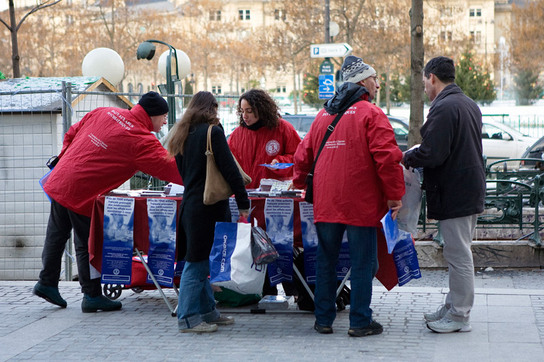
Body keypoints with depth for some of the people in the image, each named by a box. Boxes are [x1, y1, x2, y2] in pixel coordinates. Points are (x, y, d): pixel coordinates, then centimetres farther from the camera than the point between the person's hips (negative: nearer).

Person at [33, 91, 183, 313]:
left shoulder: (105, 112, 7)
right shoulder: (141, 141, -14)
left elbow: (71, 134, 15)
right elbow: (171, 168, -16)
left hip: (58, 183, 8)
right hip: (81, 195, -8)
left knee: (56, 236, 19)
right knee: (88, 245, 5)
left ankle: (47, 283, 33)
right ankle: (92, 296, 15)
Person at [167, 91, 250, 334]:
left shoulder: (182, 135, 13)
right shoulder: (212, 132, -10)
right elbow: (229, 169, -13)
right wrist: (243, 203, -10)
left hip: (190, 203, 8)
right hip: (209, 206, -8)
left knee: (201, 262, 14)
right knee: (198, 262, -4)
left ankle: (207, 311, 21)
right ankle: (189, 318, -1)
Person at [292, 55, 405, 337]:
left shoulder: (323, 114, 14)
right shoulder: (371, 114, -7)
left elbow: (304, 154, 20)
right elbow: (387, 156, -15)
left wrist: (298, 184, 34)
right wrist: (394, 194, -9)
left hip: (325, 202, 6)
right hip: (361, 203, -6)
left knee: (325, 260, 13)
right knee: (363, 262, 2)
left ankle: (323, 319, 18)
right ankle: (360, 322, 5)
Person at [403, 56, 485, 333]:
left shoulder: (443, 107, -18)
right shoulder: (469, 105, 15)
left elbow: (432, 154, -23)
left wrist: (407, 158, -4)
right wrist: (415, 156, 20)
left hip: (454, 193, -10)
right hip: (471, 189, 10)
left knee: (458, 254, -3)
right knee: (460, 253, 17)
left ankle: (459, 316, 3)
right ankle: (454, 307, 26)